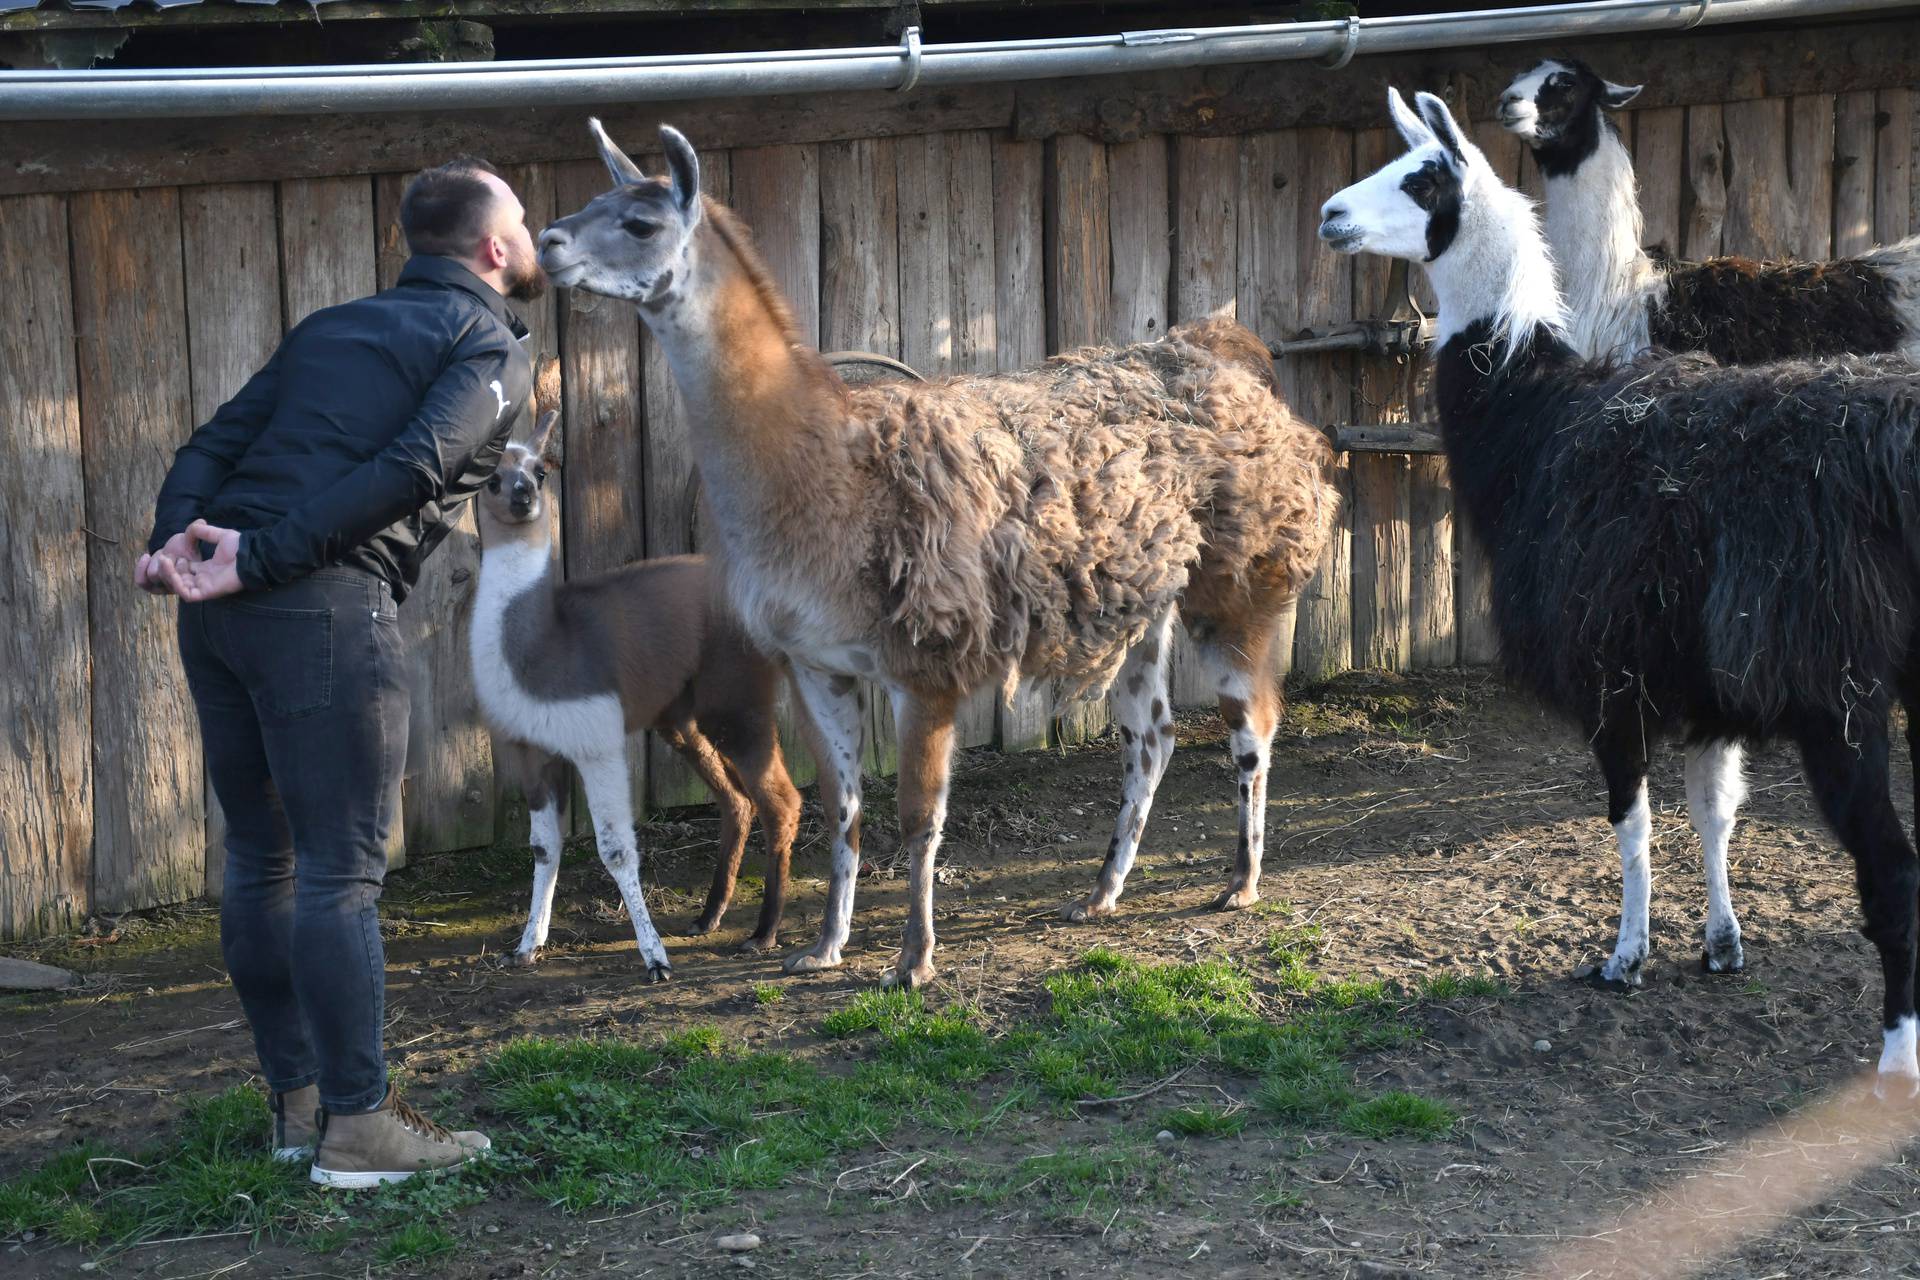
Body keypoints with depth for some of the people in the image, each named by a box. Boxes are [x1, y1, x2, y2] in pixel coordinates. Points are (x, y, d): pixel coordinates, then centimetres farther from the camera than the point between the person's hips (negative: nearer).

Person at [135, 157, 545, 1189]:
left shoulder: (329, 328, 26)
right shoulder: (492, 350, 5)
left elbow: (216, 441, 12)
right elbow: (411, 468, -13)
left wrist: (174, 540, -2)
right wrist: (262, 555, -17)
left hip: (221, 604, 7)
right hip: (324, 605, -7)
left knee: (259, 858, 14)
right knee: (340, 869, -3)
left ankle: (297, 1101, 23)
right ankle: (356, 1124, 0)